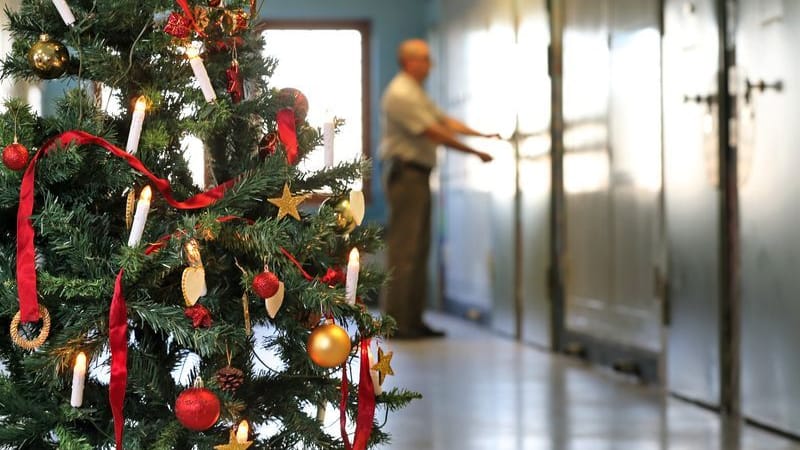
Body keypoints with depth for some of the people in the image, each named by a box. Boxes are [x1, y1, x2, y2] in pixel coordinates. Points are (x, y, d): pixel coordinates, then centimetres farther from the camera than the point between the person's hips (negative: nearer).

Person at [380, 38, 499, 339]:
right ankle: (395, 322, -9)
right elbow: (434, 133, -18)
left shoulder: (417, 93, 19)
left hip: (418, 176, 11)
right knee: (404, 249, -10)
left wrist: (484, 135, 7)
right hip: (405, 174, -11)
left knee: (419, 248, 11)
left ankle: (413, 319, 15)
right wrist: (475, 153, -16)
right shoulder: (400, 94, -15)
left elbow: (444, 121, 17)